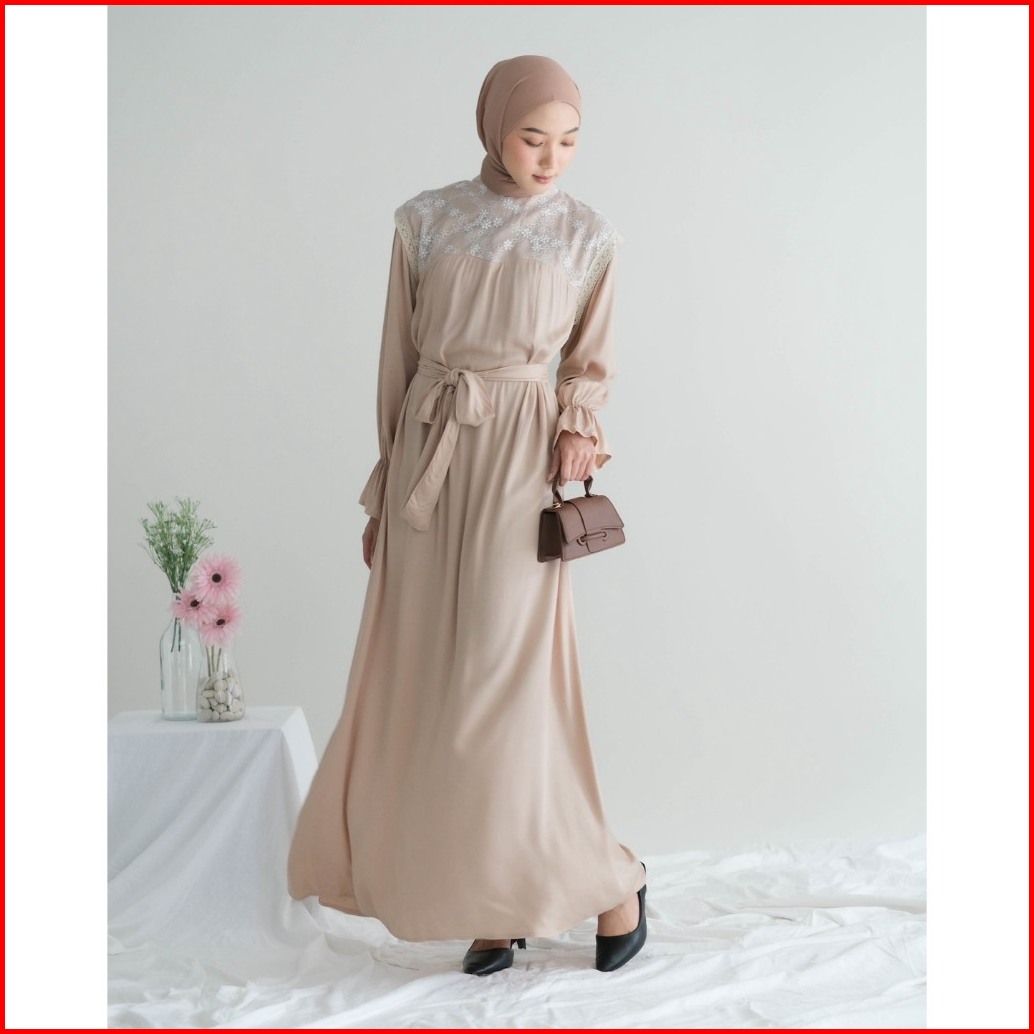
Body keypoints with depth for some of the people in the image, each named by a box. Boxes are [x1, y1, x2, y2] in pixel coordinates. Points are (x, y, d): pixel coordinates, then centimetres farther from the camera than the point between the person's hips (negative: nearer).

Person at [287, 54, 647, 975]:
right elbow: (397, 359, 8)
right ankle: (495, 903, 19)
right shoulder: (425, 221, 4)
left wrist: (580, 427, -9)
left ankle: (611, 881, 15)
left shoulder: (588, 235, 1)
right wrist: (383, 491, 8)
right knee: (425, 685, 4)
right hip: (427, 456, 3)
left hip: (519, 460, -3)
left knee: (504, 684, -6)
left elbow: (592, 363, 11)